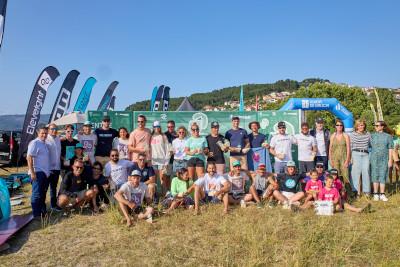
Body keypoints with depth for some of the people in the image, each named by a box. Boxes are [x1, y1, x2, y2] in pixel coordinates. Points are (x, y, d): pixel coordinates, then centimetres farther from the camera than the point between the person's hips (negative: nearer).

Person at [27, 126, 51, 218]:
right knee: (37, 194, -5)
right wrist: (32, 172, -21)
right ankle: (36, 214, -1)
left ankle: (43, 210, 25)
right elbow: (29, 158, -16)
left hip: (45, 172, 8)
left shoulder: (45, 144, 17)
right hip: (38, 172, -8)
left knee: (43, 193, 15)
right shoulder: (34, 143, -9)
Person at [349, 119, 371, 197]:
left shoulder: (368, 134, 12)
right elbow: (350, 146, 5)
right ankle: (357, 190, 4)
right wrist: (350, 157, 0)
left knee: (366, 171, -3)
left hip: (365, 154, 2)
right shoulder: (352, 134, 6)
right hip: (355, 154, -1)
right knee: (356, 172, -3)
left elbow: (371, 144, 18)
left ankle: (366, 191, 5)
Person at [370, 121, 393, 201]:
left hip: (384, 159, -1)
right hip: (374, 159, 1)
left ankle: (382, 194, 11)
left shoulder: (388, 136, 2)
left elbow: (390, 149, 1)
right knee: (375, 176, 4)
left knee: (383, 176, 3)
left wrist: (390, 160, -4)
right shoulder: (372, 136, 5)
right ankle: (376, 194, 11)